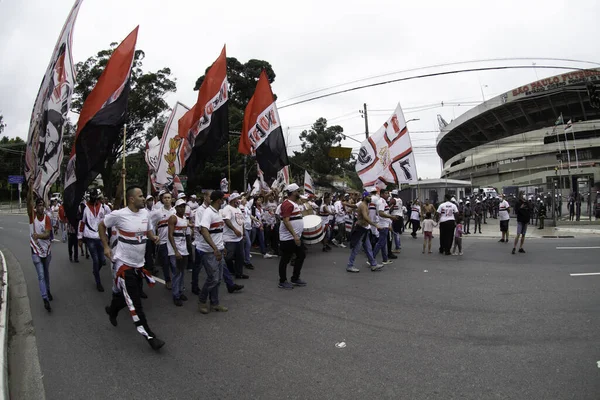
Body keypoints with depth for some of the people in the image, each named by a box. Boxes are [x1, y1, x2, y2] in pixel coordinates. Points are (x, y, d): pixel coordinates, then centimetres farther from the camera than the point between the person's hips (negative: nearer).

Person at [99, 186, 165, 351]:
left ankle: (112, 309, 52)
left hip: (139, 263, 6)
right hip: (124, 263, -6)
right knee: (135, 303, -5)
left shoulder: (145, 213, 0)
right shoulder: (118, 214, -15)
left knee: (127, 295, 21)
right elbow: (101, 226, 1)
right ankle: (149, 335, 0)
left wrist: (153, 237, -7)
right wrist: (106, 246, -3)